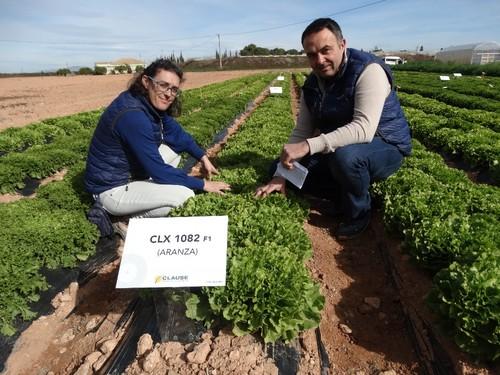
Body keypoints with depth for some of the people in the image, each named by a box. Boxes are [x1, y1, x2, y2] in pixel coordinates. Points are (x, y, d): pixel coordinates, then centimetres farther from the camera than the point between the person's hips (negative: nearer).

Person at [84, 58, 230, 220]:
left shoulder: (152, 104, -4)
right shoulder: (133, 116, -30)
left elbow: (176, 133, 11)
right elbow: (158, 170, -26)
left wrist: (203, 157, 7)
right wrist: (203, 184, -18)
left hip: (130, 173, 9)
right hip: (111, 189, -9)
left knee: (174, 149, 11)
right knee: (185, 195, -18)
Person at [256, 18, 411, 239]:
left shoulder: (368, 71, -23)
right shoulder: (312, 84, -2)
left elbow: (363, 129, -36)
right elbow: (301, 132, -6)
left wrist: (309, 146, -43)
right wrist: (280, 175, -17)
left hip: (386, 146, -6)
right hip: (340, 149, 7)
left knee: (345, 156, -41)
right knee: (278, 167, -1)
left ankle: (358, 213, -9)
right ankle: (347, 196, 8)